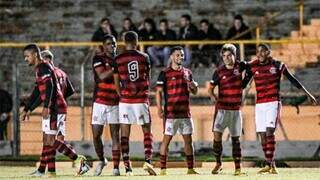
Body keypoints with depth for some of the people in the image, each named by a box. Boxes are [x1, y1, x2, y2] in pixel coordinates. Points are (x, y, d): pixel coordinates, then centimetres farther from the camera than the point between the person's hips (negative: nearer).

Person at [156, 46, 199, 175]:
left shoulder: (187, 72, 13)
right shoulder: (165, 73, -3)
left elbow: (195, 92, 20)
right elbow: (159, 92, -6)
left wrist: (193, 86, -4)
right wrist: (159, 108, -16)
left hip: (185, 112, 5)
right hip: (171, 113, -5)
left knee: (188, 140, 5)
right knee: (167, 139, -5)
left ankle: (190, 168, 9)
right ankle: (163, 169, -2)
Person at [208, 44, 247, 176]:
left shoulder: (240, 66, 2)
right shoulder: (219, 71, -2)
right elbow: (210, 88, 3)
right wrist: (213, 97, -13)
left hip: (236, 109, 2)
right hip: (222, 108, -1)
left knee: (236, 138, 6)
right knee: (217, 135, -13)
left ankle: (238, 167, 10)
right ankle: (218, 164, 2)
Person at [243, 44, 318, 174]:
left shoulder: (278, 65, 1)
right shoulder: (252, 67, 5)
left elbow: (293, 80, 9)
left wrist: (308, 94, 14)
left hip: (273, 103, -3)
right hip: (259, 104, 4)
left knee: (269, 132, -17)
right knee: (262, 135, 1)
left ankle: (269, 163, -22)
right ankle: (271, 164, 10)